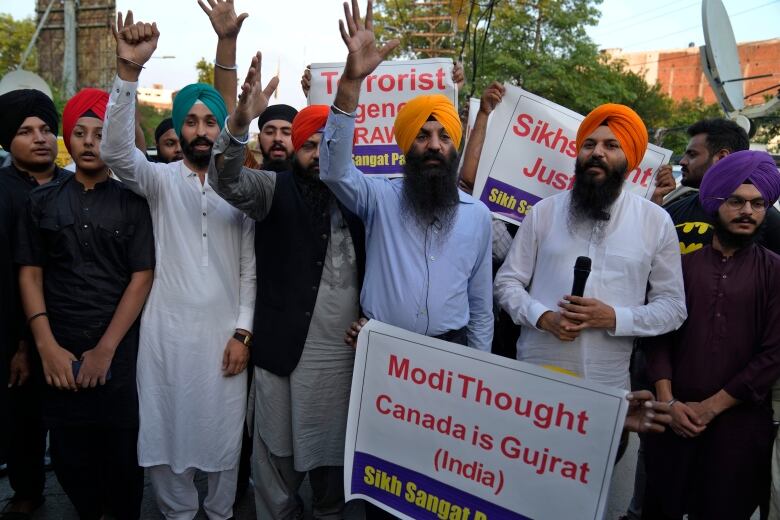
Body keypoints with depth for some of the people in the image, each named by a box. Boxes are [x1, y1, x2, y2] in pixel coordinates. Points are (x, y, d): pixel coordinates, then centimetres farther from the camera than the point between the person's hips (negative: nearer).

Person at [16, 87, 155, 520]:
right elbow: (30, 274, 5)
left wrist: (106, 348, -10)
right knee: (69, 456, 11)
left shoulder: (133, 201, 0)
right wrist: (47, 346, -6)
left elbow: (142, 277, -4)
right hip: (59, 354, 2)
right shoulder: (42, 200, 7)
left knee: (122, 454, 8)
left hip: (121, 351, -2)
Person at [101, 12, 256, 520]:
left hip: (224, 332, 0)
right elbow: (116, 150, -19)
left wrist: (243, 332, -4)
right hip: (167, 329, 0)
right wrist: (129, 71, -28)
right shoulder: (160, 179, 2)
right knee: (165, 432, 11)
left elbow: (250, 268, 3)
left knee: (224, 434, 11)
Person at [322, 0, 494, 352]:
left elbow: (481, 304, 8)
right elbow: (335, 169, -25)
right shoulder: (381, 197, -5)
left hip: (450, 349, 2)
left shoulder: (477, 214, 2)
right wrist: (351, 81, -34)